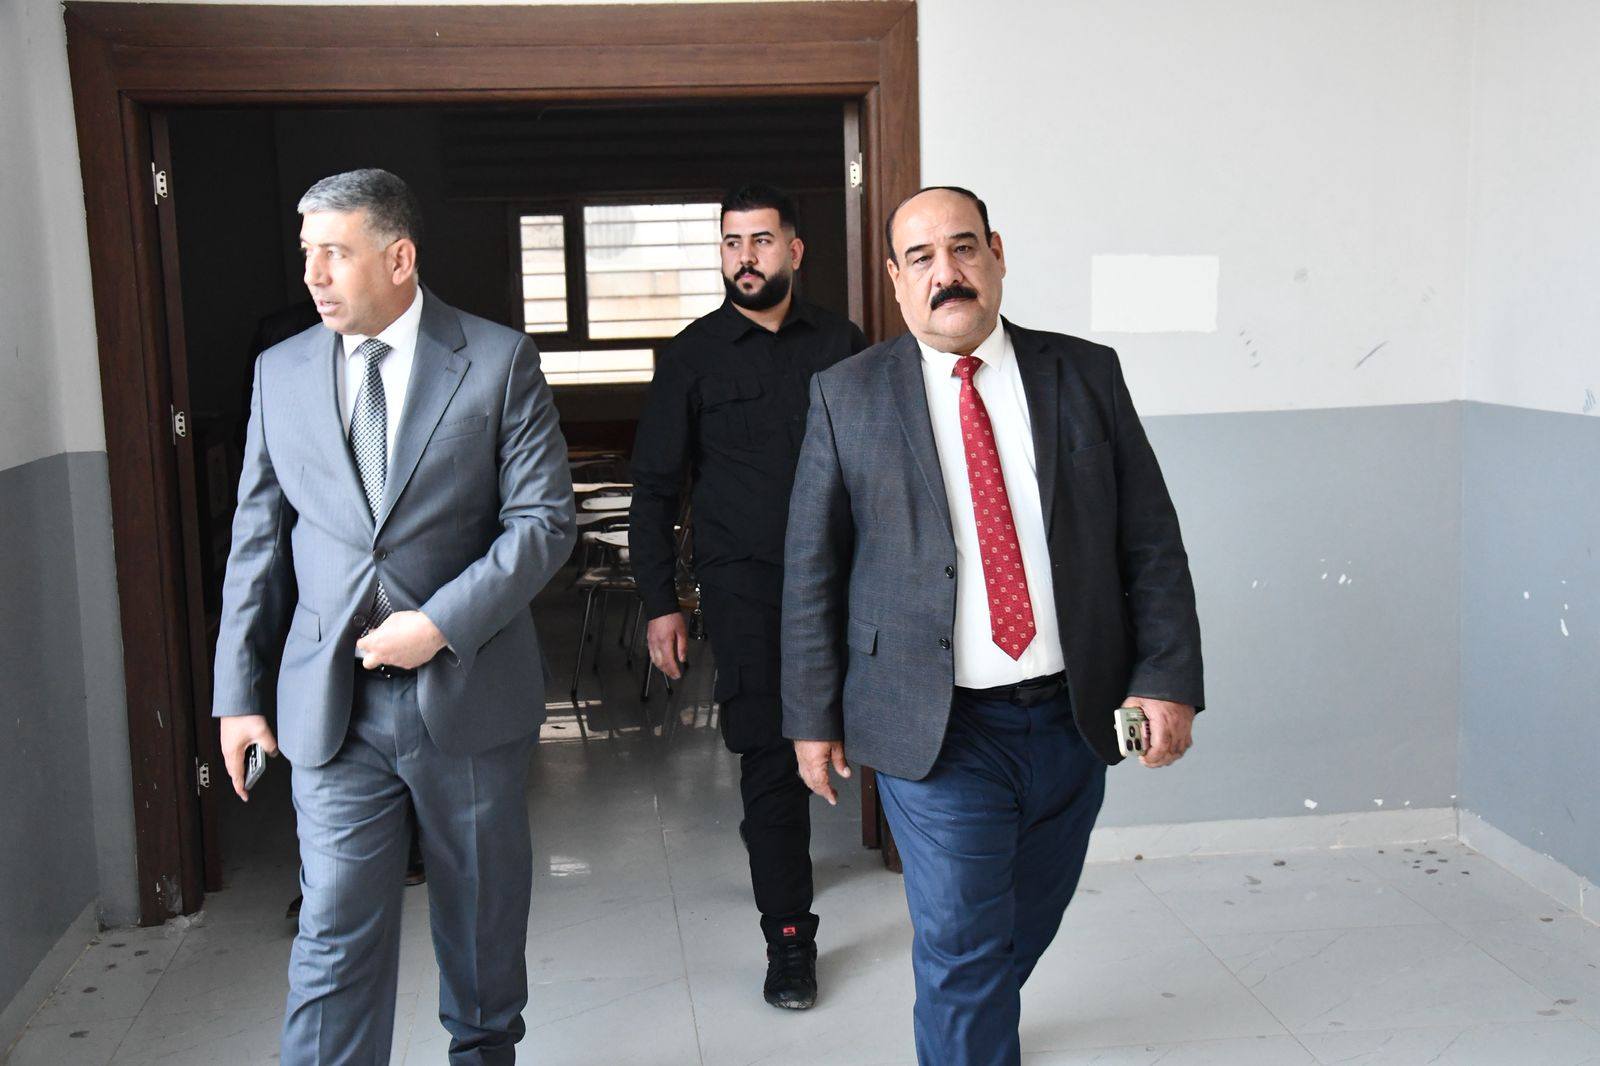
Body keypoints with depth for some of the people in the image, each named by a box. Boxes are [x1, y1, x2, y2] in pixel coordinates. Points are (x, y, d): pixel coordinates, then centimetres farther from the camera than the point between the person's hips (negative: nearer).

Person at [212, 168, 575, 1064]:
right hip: (333, 707, 1)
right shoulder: (282, 372, 5)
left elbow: (545, 519, -9)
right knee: (336, 936, 0)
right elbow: (258, 542, 9)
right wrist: (241, 693, 6)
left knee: (484, 911, 17)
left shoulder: (499, 360, -4)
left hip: (468, 689, -1)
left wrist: (441, 623, -18)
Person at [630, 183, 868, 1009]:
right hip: (743, 581, -2)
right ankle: (788, 935, 7)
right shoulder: (692, 356, 2)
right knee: (770, 753, -3)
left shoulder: (841, 343, 8)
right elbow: (654, 489, 3)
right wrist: (660, 604, -3)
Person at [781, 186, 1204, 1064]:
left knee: (1027, 928, 20)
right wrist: (814, 714, 0)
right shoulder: (848, 396, -1)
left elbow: (1151, 541, 3)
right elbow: (810, 567, 1)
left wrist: (1166, 679, -6)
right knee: (962, 952, -1)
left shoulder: (1086, 374, 4)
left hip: (1071, 719, 3)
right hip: (937, 729, -3)